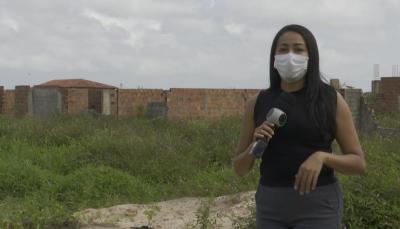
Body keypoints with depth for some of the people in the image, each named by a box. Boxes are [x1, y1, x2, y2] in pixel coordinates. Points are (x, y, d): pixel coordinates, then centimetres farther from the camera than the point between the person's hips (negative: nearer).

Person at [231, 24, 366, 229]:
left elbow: (359, 164, -1)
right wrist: (255, 145, -14)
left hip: (318, 206, -3)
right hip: (272, 206, 3)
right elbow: (240, 169, 8)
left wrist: (321, 157, -21)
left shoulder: (332, 100, -1)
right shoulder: (257, 103, 6)